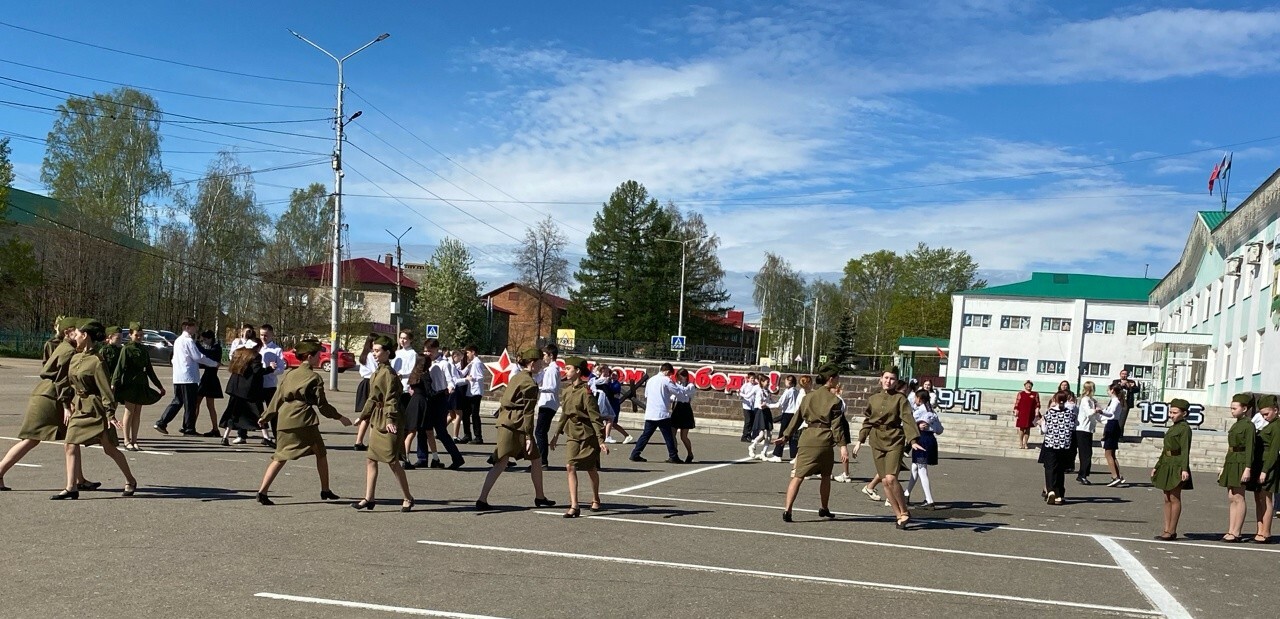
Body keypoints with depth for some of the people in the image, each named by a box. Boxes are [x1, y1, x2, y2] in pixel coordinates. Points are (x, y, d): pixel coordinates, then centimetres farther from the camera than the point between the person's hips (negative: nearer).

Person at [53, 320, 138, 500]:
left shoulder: (96, 361, -16)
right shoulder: (75, 358, 8)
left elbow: (106, 389, -18)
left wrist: (110, 414, -22)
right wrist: (71, 403, 19)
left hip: (96, 409, -8)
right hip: (79, 407, 8)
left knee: (109, 449, -1)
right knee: (71, 445, -1)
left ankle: (130, 482, 13)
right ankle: (72, 488, 1)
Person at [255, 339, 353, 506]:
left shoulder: (289, 374, 12)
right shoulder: (314, 377, -3)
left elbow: (277, 398, 14)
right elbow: (322, 404, -3)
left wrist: (266, 417, 22)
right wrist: (339, 417, 6)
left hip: (284, 420, 5)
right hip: (305, 420, -5)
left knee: (280, 457, 7)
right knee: (321, 454, 12)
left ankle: (262, 491, -6)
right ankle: (325, 491, 17)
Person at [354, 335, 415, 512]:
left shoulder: (389, 373, -14)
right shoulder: (379, 372, 12)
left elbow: (391, 399, -22)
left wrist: (390, 420, -31)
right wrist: (363, 416, 25)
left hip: (388, 422, -9)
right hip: (377, 421, 9)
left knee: (392, 461, -3)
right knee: (371, 459, 8)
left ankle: (408, 498, 9)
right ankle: (369, 499, 13)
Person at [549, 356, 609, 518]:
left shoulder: (586, 392, -16)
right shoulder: (566, 391, 6)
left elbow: (595, 417, -16)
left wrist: (601, 440, -19)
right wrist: (556, 435, 17)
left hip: (588, 434, -5)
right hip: (572, 434, 5)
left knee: (591, 469, 11)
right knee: (570, 466, -10)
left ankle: (595, 499, 35)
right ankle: (574, 506, -11)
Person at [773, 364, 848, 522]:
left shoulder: (808, 397, 12)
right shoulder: (834, 400, -1)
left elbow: (797, 418, 14)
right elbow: (836, 425, -8)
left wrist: (785, 436, 19)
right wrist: (843, 445, -9)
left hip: (807, 438, 3)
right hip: (824, 441, -3)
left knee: (798, 475, -4)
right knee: (825, 476, 18)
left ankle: (787, 509, -17)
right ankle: (823, 509, 29)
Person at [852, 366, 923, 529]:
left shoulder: (900, 398, -1)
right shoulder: (873, 399, 10)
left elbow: (907, 419, -9)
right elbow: (867, 422, 17)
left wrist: (913, 440, -21)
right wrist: (860, 441, 12)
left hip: (894, 441, -4)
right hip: (877, 442, 4)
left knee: (891, 478, -17)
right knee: (885, 481, 2)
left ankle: (904, 512, 1)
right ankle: (899, 515, 12)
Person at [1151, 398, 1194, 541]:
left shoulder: (1185, 428, -9)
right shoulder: (1172, 428, 17)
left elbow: (1185, 450, -18)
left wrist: (1184, 469, -26)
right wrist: (1157, 466, 21)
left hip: (1177, 466, -9)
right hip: (1166, 465, 9)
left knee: (1175, 498, -3)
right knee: (1167, 499, 9)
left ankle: (1172, 531, 1)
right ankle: (1167, 530, 13)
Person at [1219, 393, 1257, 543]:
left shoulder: (1249, 425, -9)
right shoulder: (1235, 425, 16)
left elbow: (1250, 448, -15)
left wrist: (1247, 469, -20)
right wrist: (1224, 467, 19)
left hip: (1240, 464, -9)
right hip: (1231, 463, 9)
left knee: (1238, 498, -5)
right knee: (1231, 498, 7)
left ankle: (1236, 533, -1)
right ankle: (1231, 531, 9)